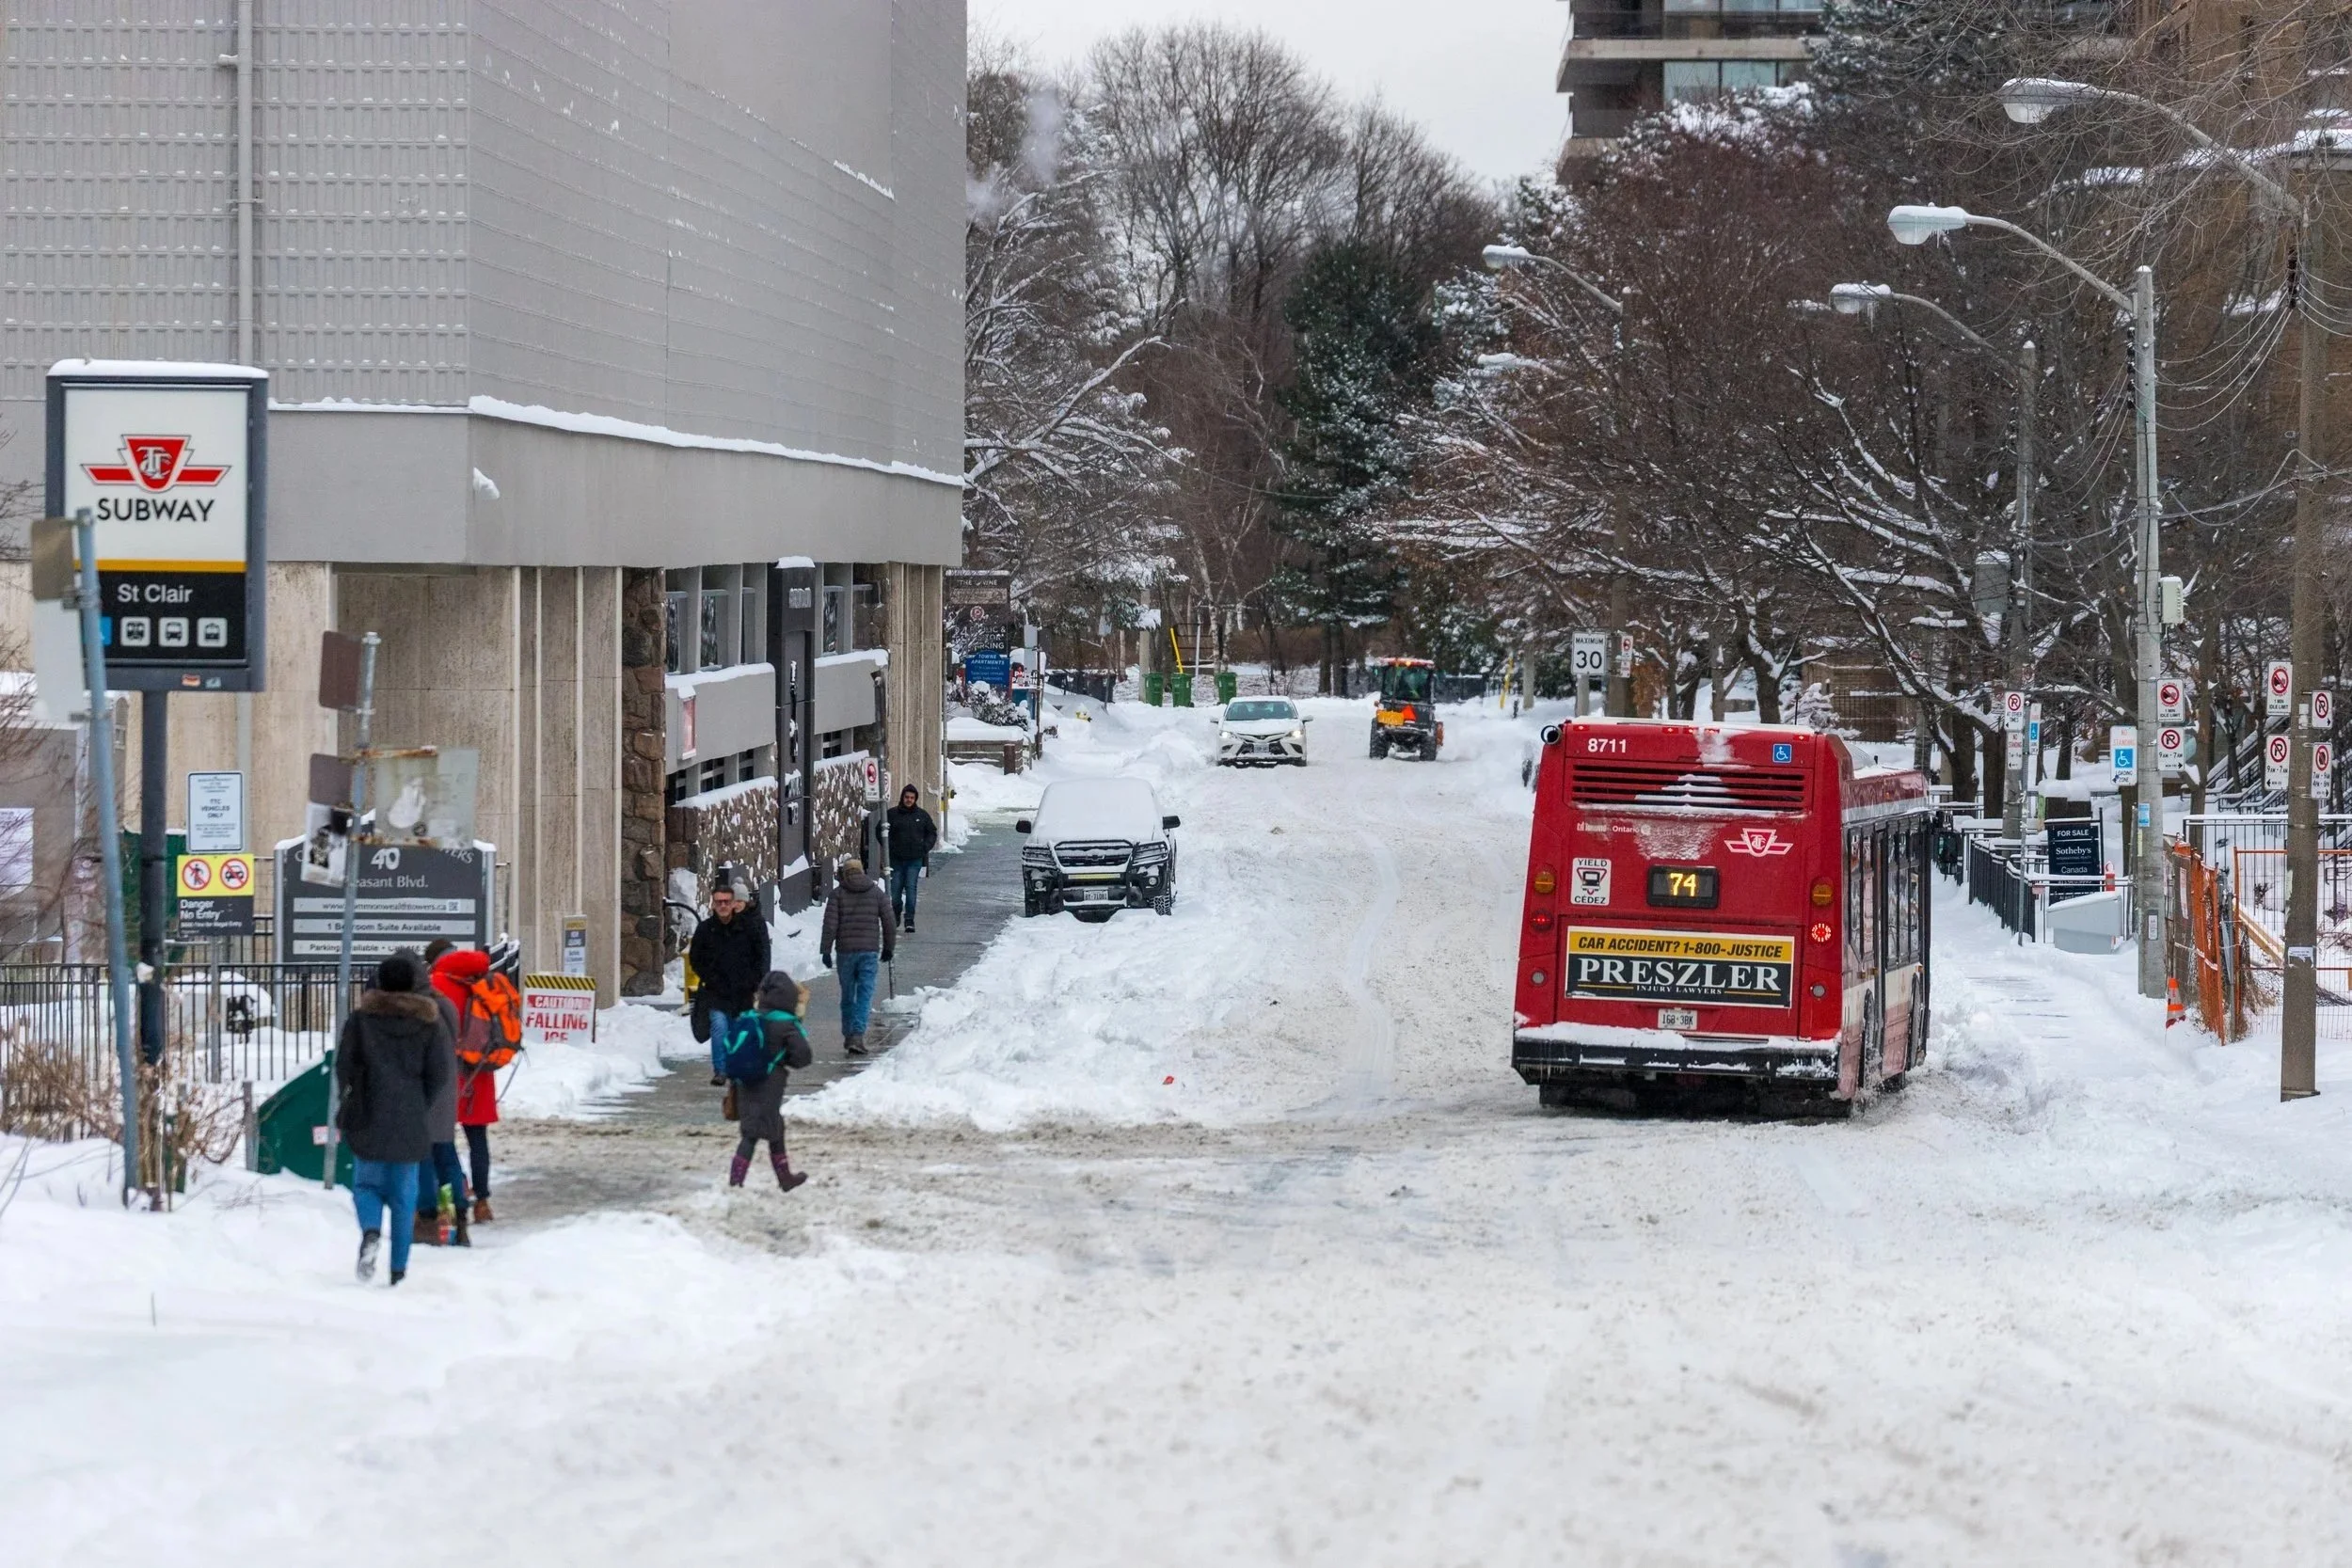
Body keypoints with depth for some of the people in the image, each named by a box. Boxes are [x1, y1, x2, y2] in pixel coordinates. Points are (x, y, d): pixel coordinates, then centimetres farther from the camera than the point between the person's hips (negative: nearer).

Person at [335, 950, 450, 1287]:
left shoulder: (361, 1018, -3)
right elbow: (438, 1072, 0)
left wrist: (346, 1106, 16)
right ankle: (398, 1269, 8)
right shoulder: (428, 1022, 0)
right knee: (404, 1196, 8)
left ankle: (370, 1231, -20)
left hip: (368, 1119, -1)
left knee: (367, 1184, 11)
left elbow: (343, 1065, -1)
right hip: (409, 1124, 1)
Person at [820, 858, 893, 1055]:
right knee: (865, 994, -3)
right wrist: (889, 948, 18)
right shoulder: (877, 892, 5)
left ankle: (849, 1036, 21)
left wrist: (825, 950, -4)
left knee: (848, 995, 13)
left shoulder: (838, 893, 0)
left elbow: (830, 924, -6)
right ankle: (858, 1035, -17)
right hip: (870, 950, 0)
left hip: (845, 950, 0)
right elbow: (889, 922, 7)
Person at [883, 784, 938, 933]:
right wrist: (888, 847, -2)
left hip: (915, 860, 0)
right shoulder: (891, 814, 1)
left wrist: (925, 847, 2)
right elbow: (880, 831, 10)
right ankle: (896, 915, 24)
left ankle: (909, 920, -6)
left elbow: (932, 832, 16)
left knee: (911, 888, -8)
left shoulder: (922, 815, 5)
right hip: (896, 859, 0)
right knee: (895, 889, 3)